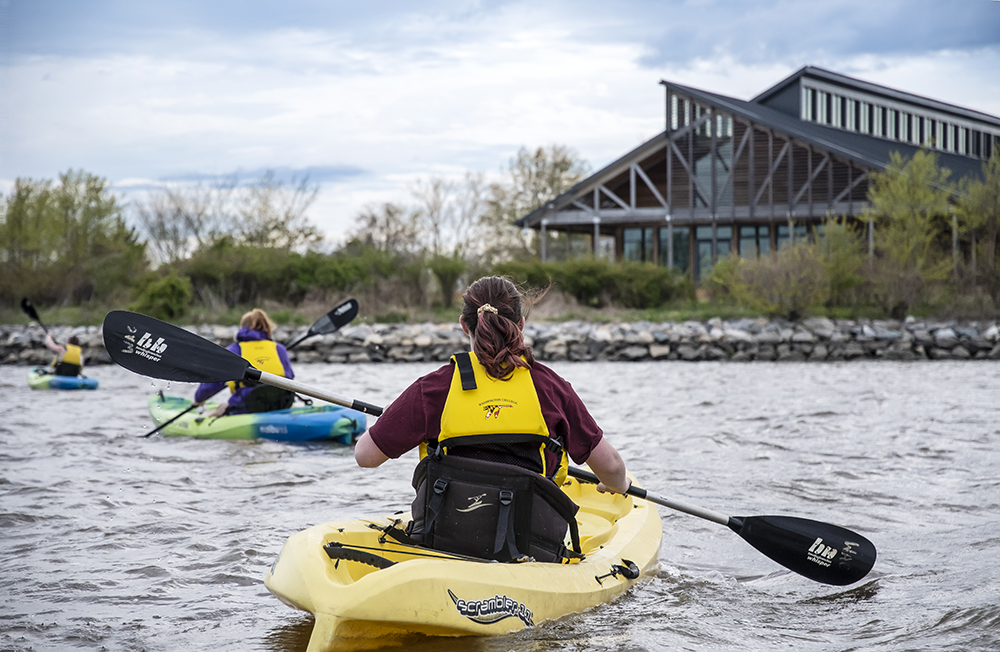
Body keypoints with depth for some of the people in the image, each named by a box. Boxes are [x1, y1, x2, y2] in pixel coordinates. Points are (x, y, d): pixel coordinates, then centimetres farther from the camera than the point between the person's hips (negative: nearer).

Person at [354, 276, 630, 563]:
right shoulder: (548, 385, 1)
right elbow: (610, 464, 5)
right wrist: (620, 485, 30)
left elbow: (365, 455, 2)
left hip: (440, 544, 3)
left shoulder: (434, 387, -2)